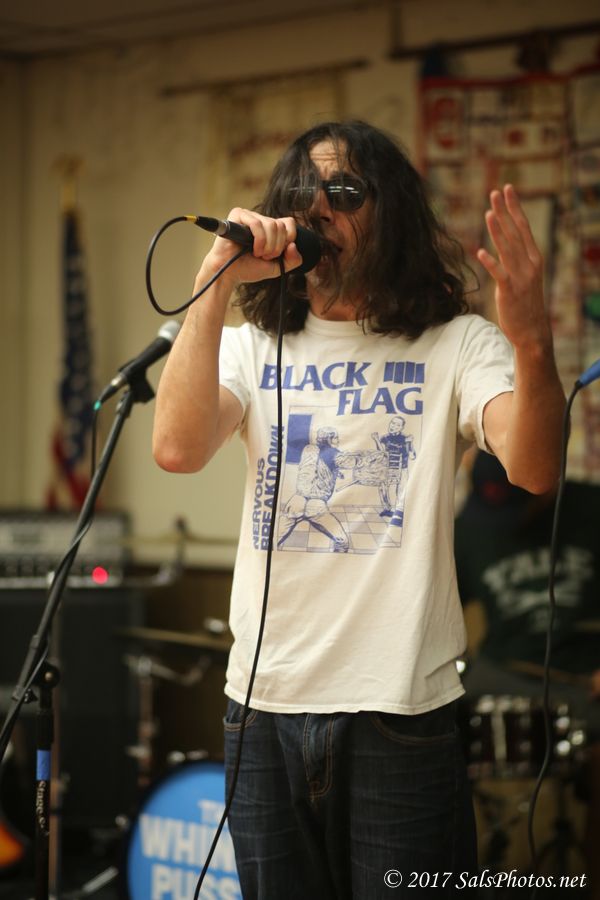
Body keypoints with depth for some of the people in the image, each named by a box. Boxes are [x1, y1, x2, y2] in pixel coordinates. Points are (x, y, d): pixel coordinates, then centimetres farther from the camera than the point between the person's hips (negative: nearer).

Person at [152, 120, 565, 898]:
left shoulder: (457, 345, 1)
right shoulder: (251, 347, 10)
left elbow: (533, 470, -18)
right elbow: (178, 448, -11)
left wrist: (531, 342, -37)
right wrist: (217, 282, -14)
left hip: (401, 713, -3)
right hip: (266, 698, 3)